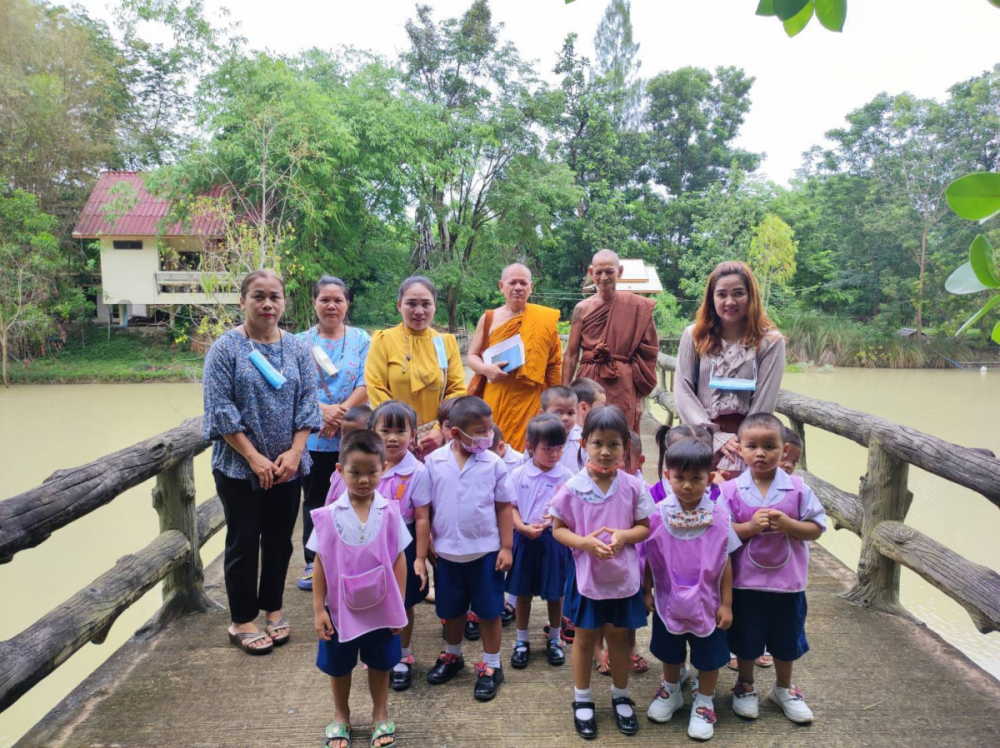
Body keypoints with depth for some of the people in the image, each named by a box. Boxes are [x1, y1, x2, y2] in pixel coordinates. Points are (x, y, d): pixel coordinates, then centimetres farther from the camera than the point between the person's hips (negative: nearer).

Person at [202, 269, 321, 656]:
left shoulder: (297, 348, 3)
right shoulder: (226, 348, -7)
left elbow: (307, 403, 1)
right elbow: (220, 410, -12)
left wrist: (294, 453, -10)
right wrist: (255, 458, -16)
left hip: (287, 466, 4)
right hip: (239, 467, -3)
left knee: (279, 541, 14)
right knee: (243, 543, 8)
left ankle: (272, 608, 32)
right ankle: (242, 620, 23)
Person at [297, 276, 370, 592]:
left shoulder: (361, 339, 2)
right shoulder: (301, 342, 4)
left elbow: (367, 383, -6)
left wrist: (341, 413, -16)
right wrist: (321, 410, -19)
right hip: (312, 437, 1)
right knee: (315, 500, 11)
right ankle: (313, 563, 25)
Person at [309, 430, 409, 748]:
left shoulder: (389, 512, -13)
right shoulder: (328, 516, -13)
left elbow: (399, 560, -5)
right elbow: (320, 564, -6)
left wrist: (399, 606, -4)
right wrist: (319, 609, -5)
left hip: (381, 608, 0)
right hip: (340, 607, 0)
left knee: (380, 663, 18)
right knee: (339, 666, 19)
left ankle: (380, 715, 41)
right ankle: (341, 716, 44)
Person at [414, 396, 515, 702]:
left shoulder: (493, 463, -12)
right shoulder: (434, 462, -10)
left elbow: (504, 507, -3)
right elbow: (423, 512, -5)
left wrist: (506, 547, -4)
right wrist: (420, 556, -3)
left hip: (486, 551, -1)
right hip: (448, 552, 2)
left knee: (489, 611, 11)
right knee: (452, 610, 20)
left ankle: (491, 667, 30)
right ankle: (452, 656, 44)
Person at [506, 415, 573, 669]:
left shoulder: (566, 477, -6)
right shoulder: (518, 474, -4)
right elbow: (512, 507, -1)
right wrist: (524, 527, -17)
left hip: (554, 539, 0)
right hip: (524, 538, 1)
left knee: (554, 592, 12)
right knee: (522, 592, 12)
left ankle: (554, 639, 33)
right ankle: (521, 641, 29)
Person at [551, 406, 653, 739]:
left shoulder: (633, 487, -9)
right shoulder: (572, 488, -14)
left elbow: (645, 527, -1)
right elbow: (558, 529, -7)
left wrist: (625, 535, -22)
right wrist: (585, 542, -23)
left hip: (623, 578, 1)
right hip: (586, 577, -1)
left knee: (619, 637, 18)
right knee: (584, 638, 15)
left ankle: (620, 696, 39)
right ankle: (582, 699, 34)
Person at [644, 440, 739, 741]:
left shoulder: (719, 516, -17)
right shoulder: (658, 515, -16)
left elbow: (725, 563, -8)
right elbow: (650, 559, -4)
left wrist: (726, 603, -5)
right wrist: (647, 591, 1)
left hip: (706, 601, -1)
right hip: (669, 600, 1)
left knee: (709, 656, 15)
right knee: (670, 652, 22)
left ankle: (704, 702, 40)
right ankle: (671, 691, 48)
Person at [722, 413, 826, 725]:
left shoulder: (798, 488, -9)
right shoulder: (731, 490, -12)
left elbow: (816, 529, -6)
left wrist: (788, 524, -23)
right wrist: (749, 527, -26)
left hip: (787, 582, 1)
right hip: (745, 583, -1)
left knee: (786, 640, 20)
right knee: (745, 640, 16)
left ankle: (784, 689, 45)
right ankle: (745, 687, 41)